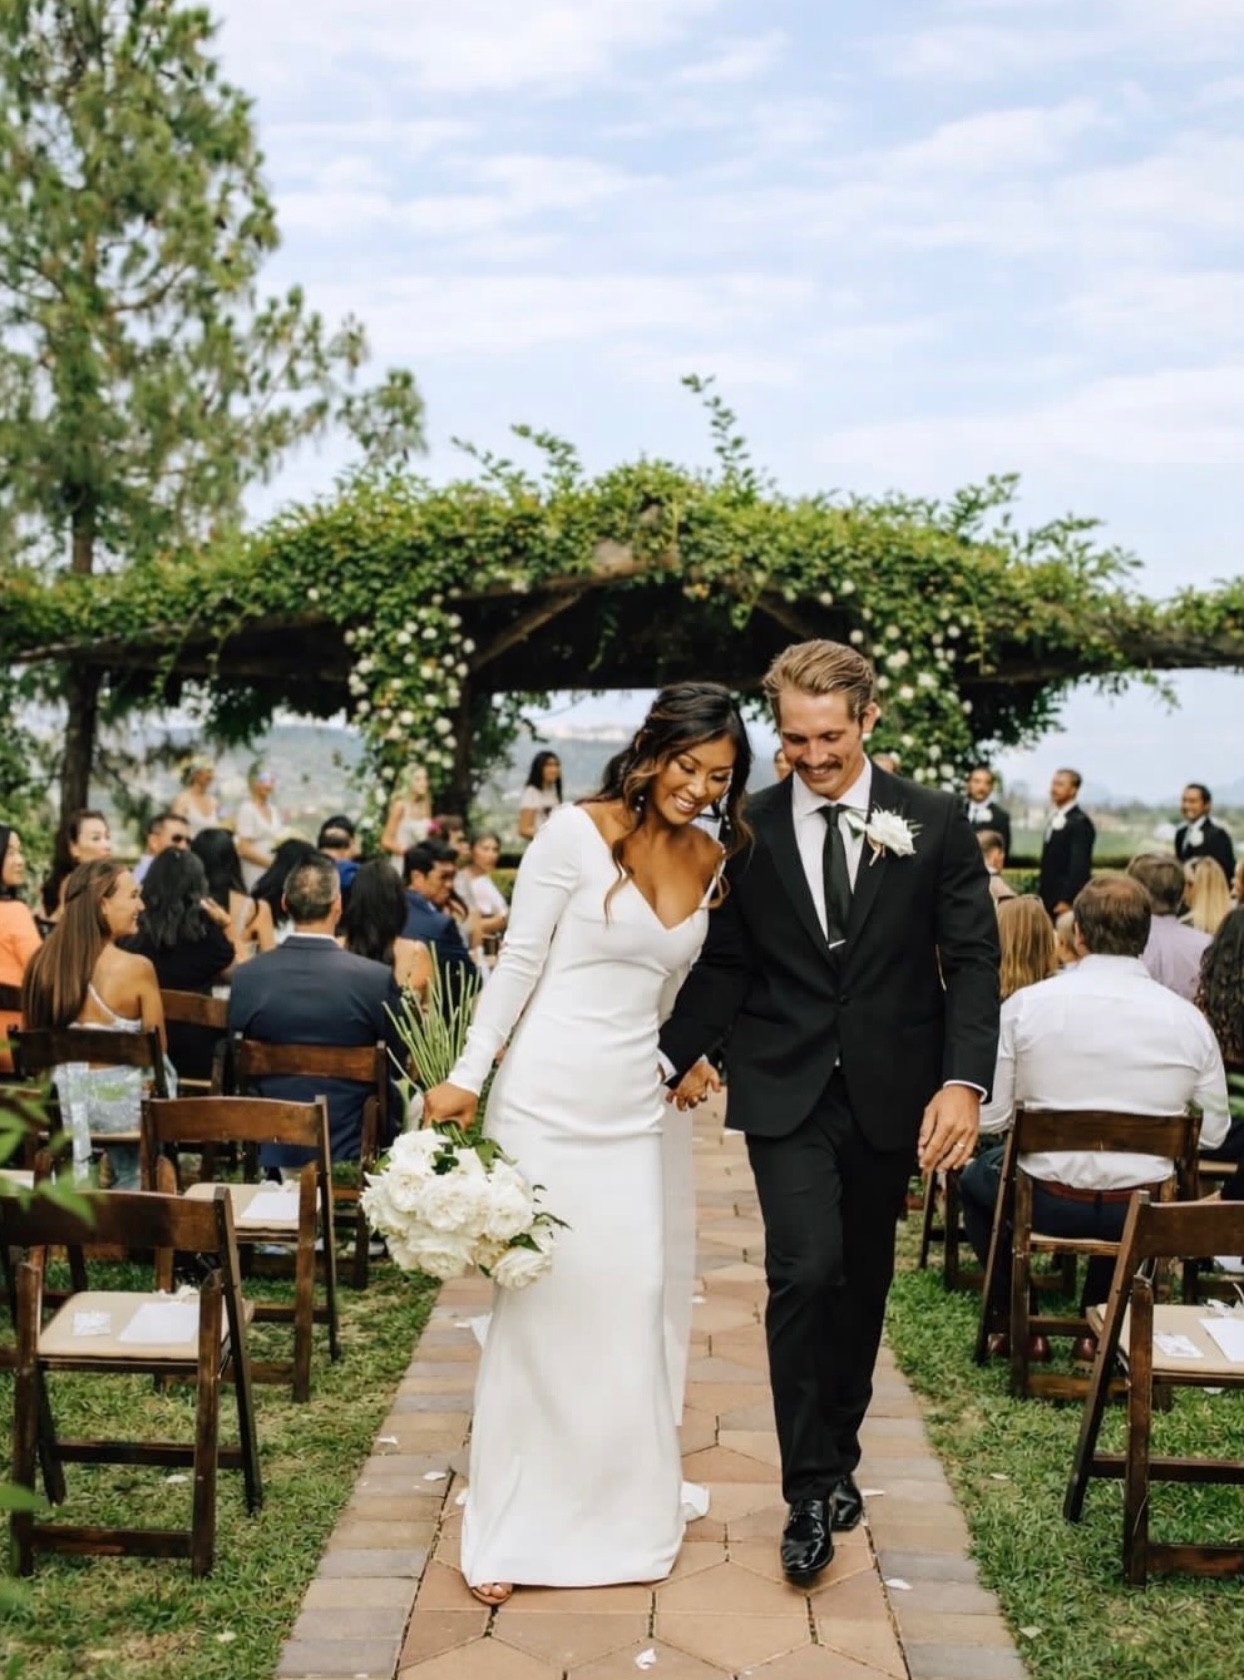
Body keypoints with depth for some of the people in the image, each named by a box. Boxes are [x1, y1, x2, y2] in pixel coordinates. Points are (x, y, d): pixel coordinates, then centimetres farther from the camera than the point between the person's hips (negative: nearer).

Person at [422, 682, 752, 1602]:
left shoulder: (713, 863, 6)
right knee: (537, 1301, 2)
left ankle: (623, 1506, 23)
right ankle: (512, 1525, 16)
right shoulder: (577, 832, -9)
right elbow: (518, 963, -8)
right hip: (546, 1101, -4)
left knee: (632, 1301, 6)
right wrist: (467, 1075, -10)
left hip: (634, 1111, 5)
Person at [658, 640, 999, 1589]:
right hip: (787, 1091, -1)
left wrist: (963, 1081, -15)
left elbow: (973, 960, -4)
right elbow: (726, 963, 4)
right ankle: (812, 1492, 0)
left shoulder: (934, 822, -2)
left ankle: (839, 1452, 34)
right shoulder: (748, 829, -1)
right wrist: (679, 1051, -8)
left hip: (891, 1093, 1)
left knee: (863, 1281, 14)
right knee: (805, 1272, -13)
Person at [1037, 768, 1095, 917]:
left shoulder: (1080, 822, -11)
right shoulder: (1054, 819, 16)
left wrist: (1067, 901, -20)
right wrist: (1042, 896, 14)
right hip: (1049, 900, 8)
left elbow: (1080, 865, -16)